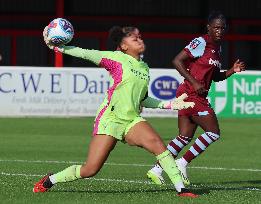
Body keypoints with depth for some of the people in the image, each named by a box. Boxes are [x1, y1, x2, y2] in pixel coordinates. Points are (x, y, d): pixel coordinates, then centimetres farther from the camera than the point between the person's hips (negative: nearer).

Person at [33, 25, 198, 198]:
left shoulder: (144, 68, 15)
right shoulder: (117, 59, -4)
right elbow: (85, 54, -9)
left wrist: (170, 104, 18)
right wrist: (57, 47, -17)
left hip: (132, 120, 5)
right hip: (110, 118, -5)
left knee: (158, 144, -22)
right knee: (90, 170, -6)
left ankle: (181, 189, -20)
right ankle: (49, 181, 16)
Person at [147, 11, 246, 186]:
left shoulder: (217, 47, 15)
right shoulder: (201, 43, -12)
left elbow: (216, 77, 23)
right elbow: (177, 61, -17)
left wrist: (233, 70, 6)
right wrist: (194, 82, -19)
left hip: (198, 96, 9)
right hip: (191, 94, -9)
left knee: (185, 137, 10)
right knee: (214, 132, -9)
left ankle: (156, 169, 12)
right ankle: (182, 163, -4)